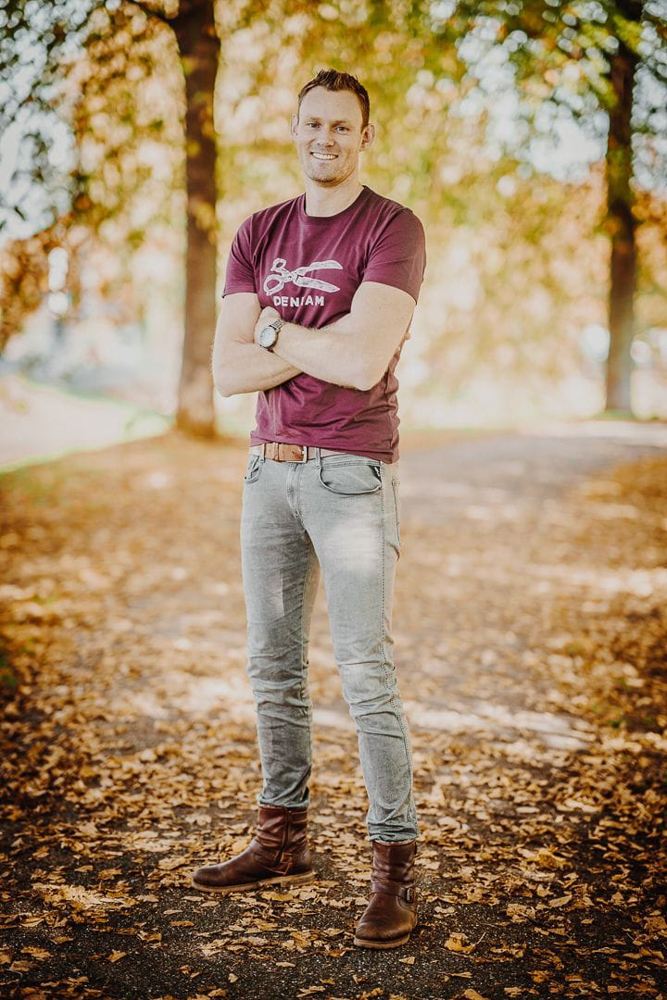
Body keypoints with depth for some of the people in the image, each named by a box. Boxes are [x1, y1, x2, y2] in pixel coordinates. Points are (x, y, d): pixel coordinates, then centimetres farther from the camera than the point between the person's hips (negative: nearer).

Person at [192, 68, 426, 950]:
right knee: (274, 668, 11)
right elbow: (229, 371, -1)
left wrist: (273, 330, -7)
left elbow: (364, 361, -21)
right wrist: (328, 344, -11)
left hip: (354, 475, -6)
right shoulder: (258, 235, 9)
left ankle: (396, 867, 2)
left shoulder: (394, 230, -7)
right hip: (270, 471, 6)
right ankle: (283, 842, 25)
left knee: (366, 675, -7)